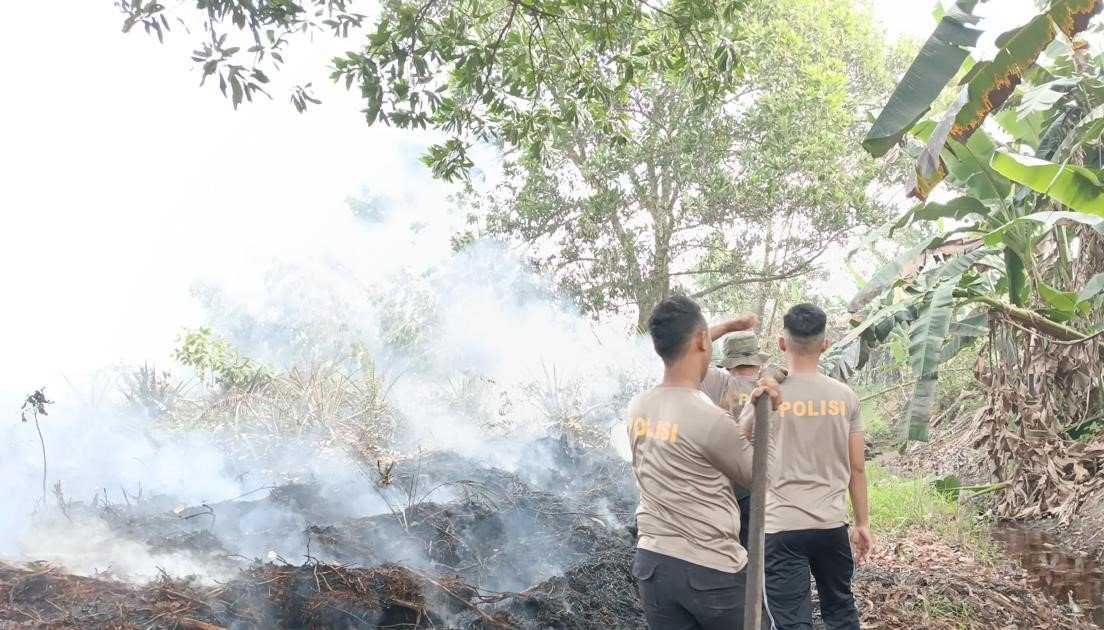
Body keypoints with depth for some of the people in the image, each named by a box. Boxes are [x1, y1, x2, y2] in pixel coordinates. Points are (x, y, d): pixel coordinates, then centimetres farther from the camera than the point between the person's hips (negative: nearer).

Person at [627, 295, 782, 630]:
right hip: (711, 570, -6)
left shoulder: (638, 408, 0)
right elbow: (756, 473, -2)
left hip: (652, 563, 6)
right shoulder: (710, 419, -21)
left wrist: (750, 411, 6)